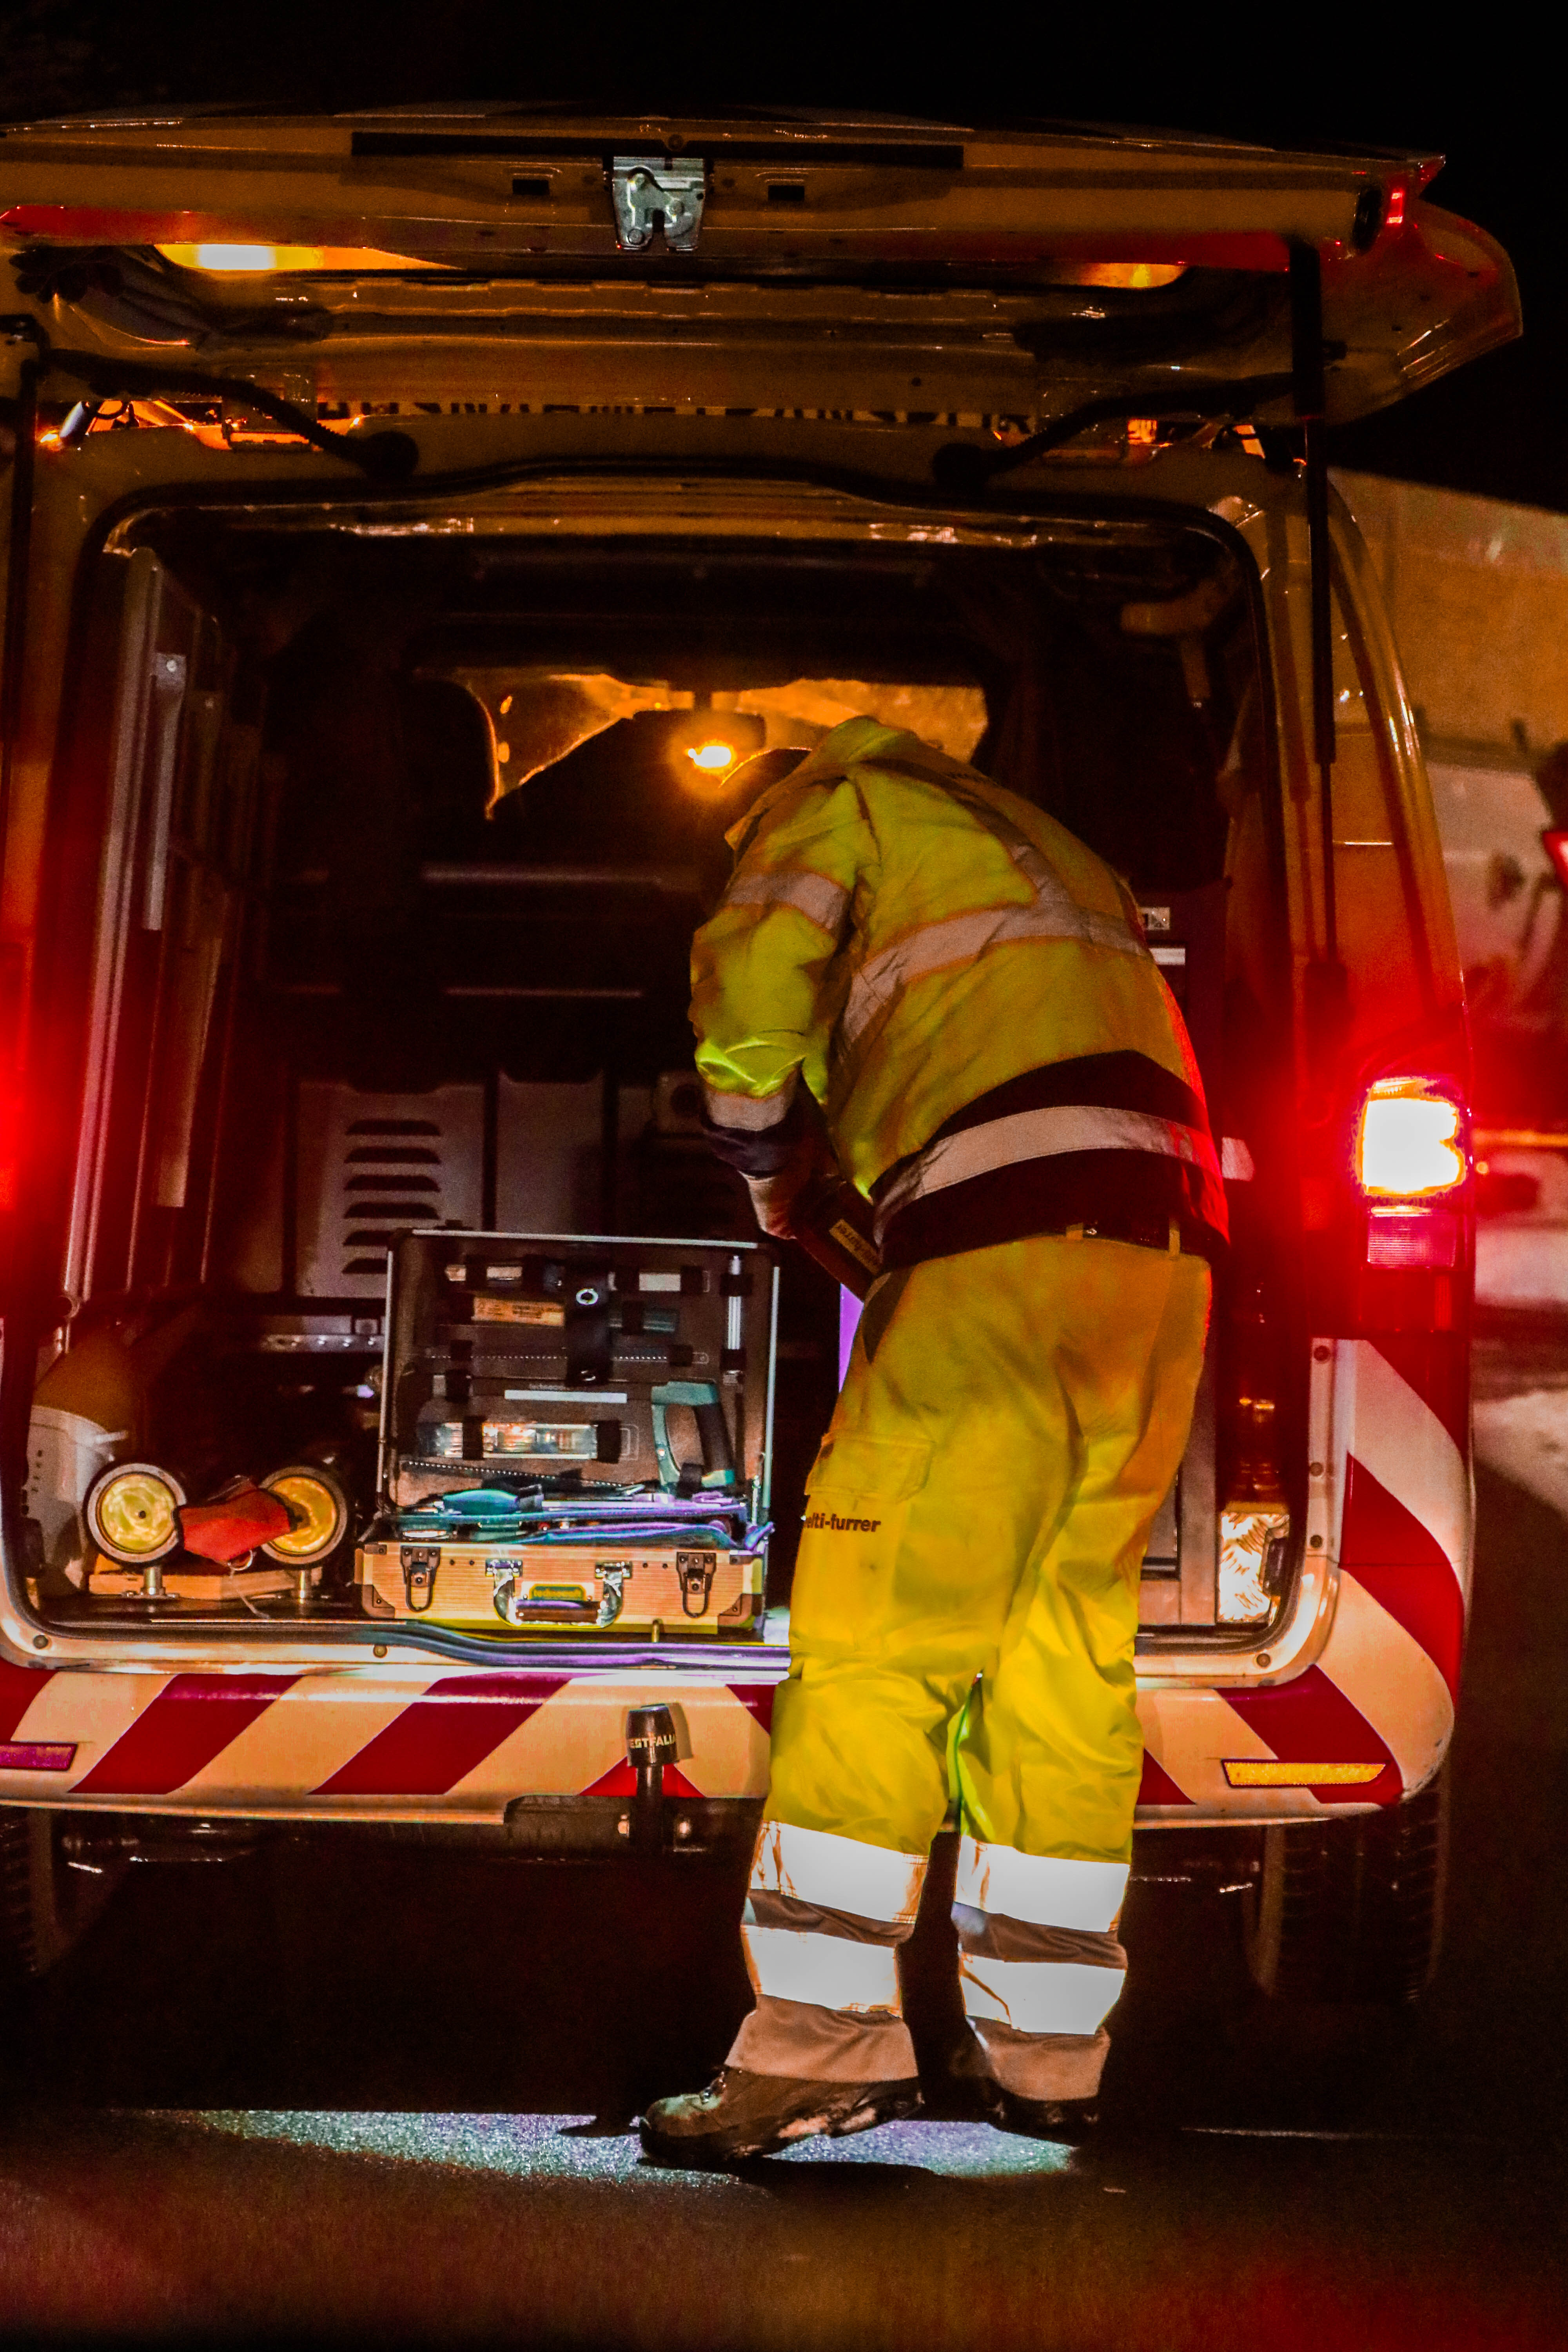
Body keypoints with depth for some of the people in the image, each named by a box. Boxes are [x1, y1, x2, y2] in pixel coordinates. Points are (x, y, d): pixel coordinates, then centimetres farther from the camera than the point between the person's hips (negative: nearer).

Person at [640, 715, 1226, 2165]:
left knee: (877, 1629, -7)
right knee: (1070, 1641, 10)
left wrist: (767, 1169, 17)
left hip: (1008, 1234, -7)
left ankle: (824, 2038, -12)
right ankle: (1043, 2054, 12)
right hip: (1166, 1242, 7)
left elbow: (752, 984, 1)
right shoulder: (1042, 850, 37)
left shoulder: (836, 801, 15)